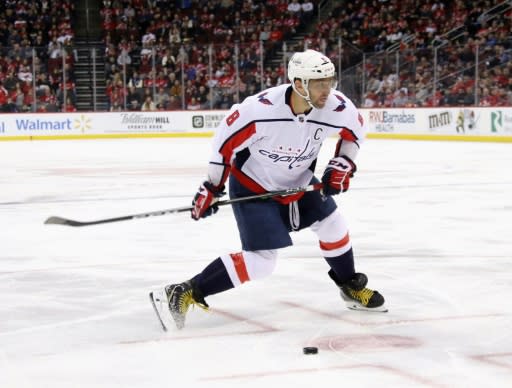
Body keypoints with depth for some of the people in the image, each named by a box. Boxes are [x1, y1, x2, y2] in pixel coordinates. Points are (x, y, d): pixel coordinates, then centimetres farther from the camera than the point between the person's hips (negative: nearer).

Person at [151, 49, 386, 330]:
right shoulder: (261, 109, -35)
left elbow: (354, 130, 4)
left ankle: (352, 288, 37)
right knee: (260, 262, -14)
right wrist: (212, 187, -13)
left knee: (332, 225, 11)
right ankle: (183, 294, -9)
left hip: (298, 181, 6)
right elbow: (226, 139, -19)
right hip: (252, 186, -6)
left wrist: (343, 163, -8)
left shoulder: (338, 108, -21)